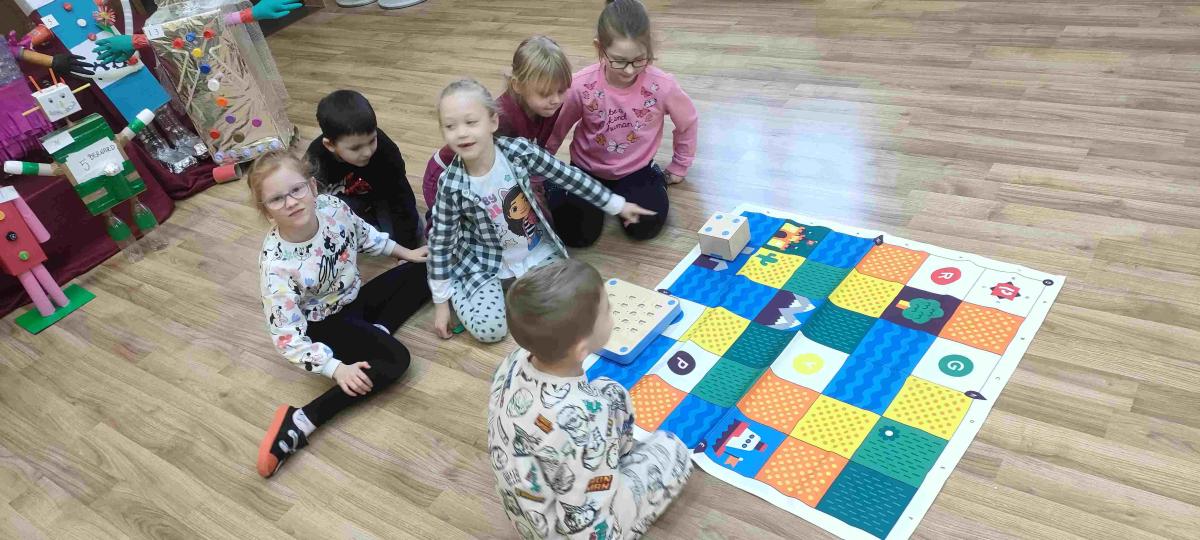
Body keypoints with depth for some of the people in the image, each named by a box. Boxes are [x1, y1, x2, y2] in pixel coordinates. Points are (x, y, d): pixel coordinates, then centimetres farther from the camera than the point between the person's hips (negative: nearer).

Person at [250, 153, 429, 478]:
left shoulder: (332, 207, -20)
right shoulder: (276, 265, -34)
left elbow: (364, 235, 5)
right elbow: (287, 336, -30)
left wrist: (404, 252, 13)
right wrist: (336, 369, -36)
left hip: (354, 298, 7)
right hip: (324, 324, -7)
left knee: (422, 272, 7)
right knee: (395, 360, -27)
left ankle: (376, 332, -5)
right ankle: (299, 423, -24)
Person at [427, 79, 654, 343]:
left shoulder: (518, 150, -20)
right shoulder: (452, 185, -23)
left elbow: (569, 177, -8)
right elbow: (440, 242, -12)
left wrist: (618, 205, 0)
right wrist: (441, 301, -8)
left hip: (537, 251, 3)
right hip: (485, 263, -2)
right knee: (488, 328, -19)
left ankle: (514, 284, 13)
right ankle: (460, 290, 13)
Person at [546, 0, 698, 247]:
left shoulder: (662, 86, -23)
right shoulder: (581, 85, -24)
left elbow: (688, 124, -2)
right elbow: (557, 128, -6)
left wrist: (679, 167, 8)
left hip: (635, 170, 1)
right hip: (587, 169, 0)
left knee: (646, 227, -18)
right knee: (576, 234, -13)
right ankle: (558, 187, 19)